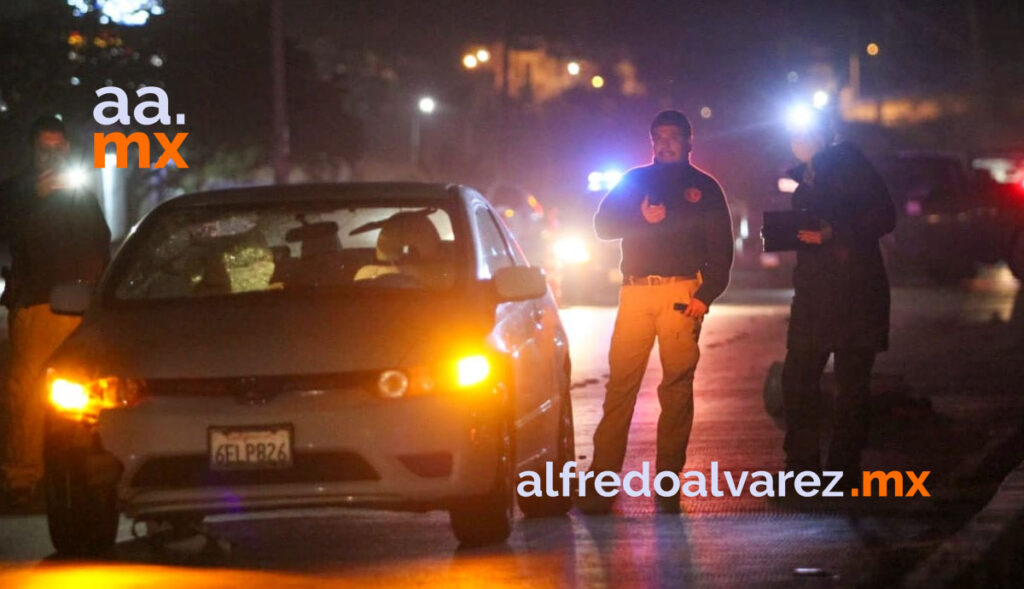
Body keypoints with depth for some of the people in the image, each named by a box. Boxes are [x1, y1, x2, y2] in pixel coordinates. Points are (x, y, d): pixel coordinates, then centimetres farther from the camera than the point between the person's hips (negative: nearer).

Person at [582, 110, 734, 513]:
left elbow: (721, 248, 7)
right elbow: (603, 225, 10)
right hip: (635, 291, 1)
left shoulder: (703, 187, 14)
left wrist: (706, 295, -6)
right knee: (621, 381, -7)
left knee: (677, 384, -5)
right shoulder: (634, 181, 19)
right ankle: (602, 479, -9)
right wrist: (642, 218, -7)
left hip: (682, 292, -1)